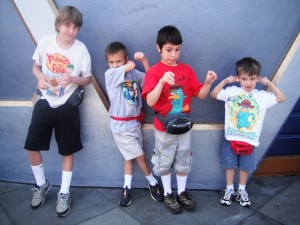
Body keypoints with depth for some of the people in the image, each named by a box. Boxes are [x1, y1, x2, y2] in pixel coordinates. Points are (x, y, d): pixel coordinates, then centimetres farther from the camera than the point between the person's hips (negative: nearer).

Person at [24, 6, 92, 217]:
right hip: (45, 102, 3)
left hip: (67, 106, -2)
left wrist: (72, 79, -23)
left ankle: (64, 193, 27)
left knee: (68, 151, 8)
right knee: (32, 147, 6)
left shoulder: (81, 49, -11)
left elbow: (88, 79, -3)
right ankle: (42, 184, 32)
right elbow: (36, 66, 10)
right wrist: (40, 77, -12)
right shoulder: (45, 42, -5)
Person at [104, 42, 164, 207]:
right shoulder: (109, 74, -11)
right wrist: (129, 63, 0)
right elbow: (130, 66, -22)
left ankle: (127, 188, 29)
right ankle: (153, 183, 25)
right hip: (121, 125, -4)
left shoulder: (134, 74, 2)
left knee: (130, 156, 14)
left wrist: (144, 60, -15)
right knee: (140, 155, 4)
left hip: (134, 122, 5)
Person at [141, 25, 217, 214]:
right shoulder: (154, 71, -13)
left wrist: (208, 83, -18)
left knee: (184, 160, 16)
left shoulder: (187, 69, 0)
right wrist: (162, 82, -37)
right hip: (164, 127, -3)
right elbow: (150, 101, -23)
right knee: (165, 161, 13)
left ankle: (182, 192, 35)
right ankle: (168, 193, 32)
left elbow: (200, 94, 1)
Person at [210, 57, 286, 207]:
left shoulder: (262, 96, -2)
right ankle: (229, 190, 29)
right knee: (229, 165, 12)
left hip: (249, 140, 1)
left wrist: (270, 84, -7)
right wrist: (225, 81, -13)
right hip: (231, 138, -1)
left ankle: (242, 191, 35)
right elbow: (213, 94, -5)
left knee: (245, 167, 16)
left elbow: (281, 99, 2)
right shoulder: (231, 91, -7)